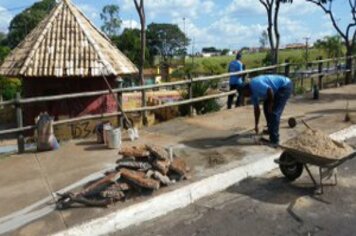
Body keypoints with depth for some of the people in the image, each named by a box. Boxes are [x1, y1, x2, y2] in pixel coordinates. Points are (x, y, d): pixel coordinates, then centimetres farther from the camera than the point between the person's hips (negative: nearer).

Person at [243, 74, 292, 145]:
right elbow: (257, 109, 16)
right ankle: (271, 129, 36)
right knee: (266, 107, 18)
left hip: (285, 86, -10)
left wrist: (270, 105, -15)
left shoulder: (255, 84, -20)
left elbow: (269, 90, -30)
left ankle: (274, 140, -9)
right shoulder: (253, 92, 9)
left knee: (274, 112, -13)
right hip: (277, 89, 10)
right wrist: (256, 125, 22)